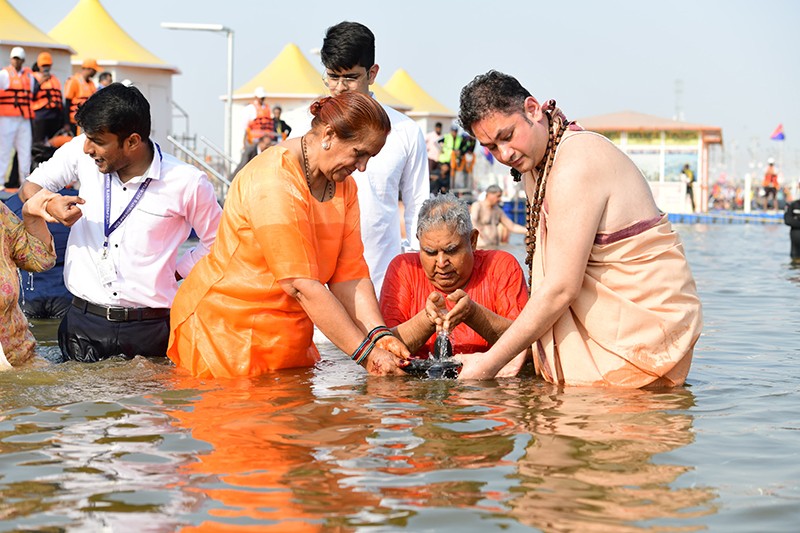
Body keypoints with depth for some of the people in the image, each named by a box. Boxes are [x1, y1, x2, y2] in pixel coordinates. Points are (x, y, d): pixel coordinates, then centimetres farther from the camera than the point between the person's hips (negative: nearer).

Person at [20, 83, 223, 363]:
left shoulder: (187, 183, -8)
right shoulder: (80, 153, -2)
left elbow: (217, 243, 7)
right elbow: (30, 186, 13)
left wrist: (173, 272, 0)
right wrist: (50, 205, -8)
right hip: (83, 322, 3)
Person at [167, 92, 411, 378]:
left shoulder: (343, 187, 6)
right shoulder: (274, 182, -22)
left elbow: (349, 274, -2)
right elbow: (303, 285, -25)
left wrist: (378, 335, -18)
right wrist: (365, 352, -25)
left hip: (289, 339, 8)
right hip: (227, 330, -8)